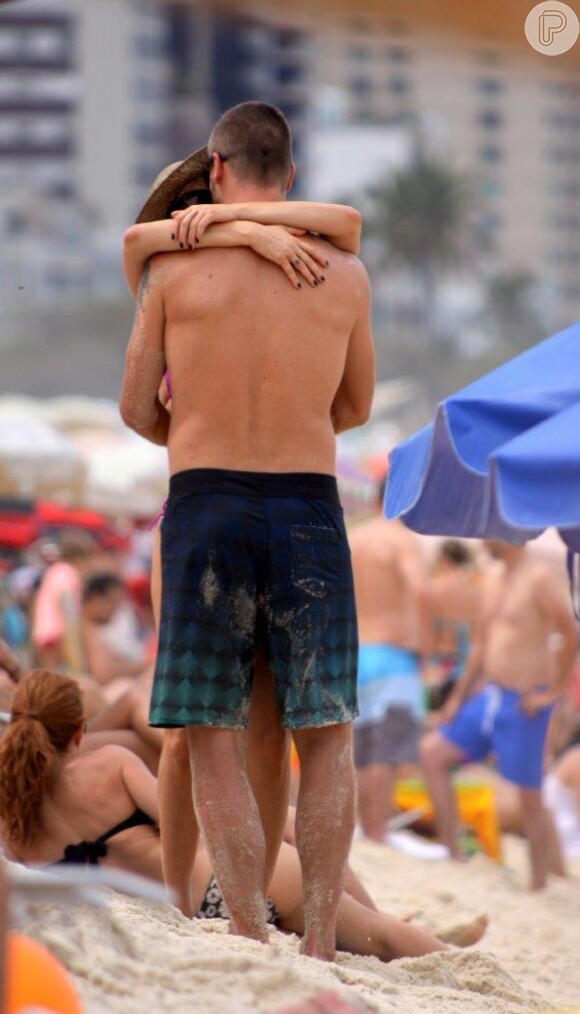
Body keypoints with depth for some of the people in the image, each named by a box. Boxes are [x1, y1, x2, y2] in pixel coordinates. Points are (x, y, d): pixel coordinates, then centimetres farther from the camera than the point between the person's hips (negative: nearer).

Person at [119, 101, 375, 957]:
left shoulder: (172, 266, 0)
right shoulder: (346, 273, 5)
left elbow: (137, 410, 9)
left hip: (205, 509, -1)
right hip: (309, 509, 1)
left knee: (215, 745, 3)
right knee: (327, 737, 11)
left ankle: (254, 950, -6)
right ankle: (319, 949, 3)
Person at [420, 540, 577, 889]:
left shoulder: (539, 578, -14)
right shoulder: (496, 580, 12)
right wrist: (459, 696, 17)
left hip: (523, 704, -9)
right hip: (488, 698, 9)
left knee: (530, 798, -2)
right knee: (432, 752, 6)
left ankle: (539, 883, 9)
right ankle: (454, 854, 10)